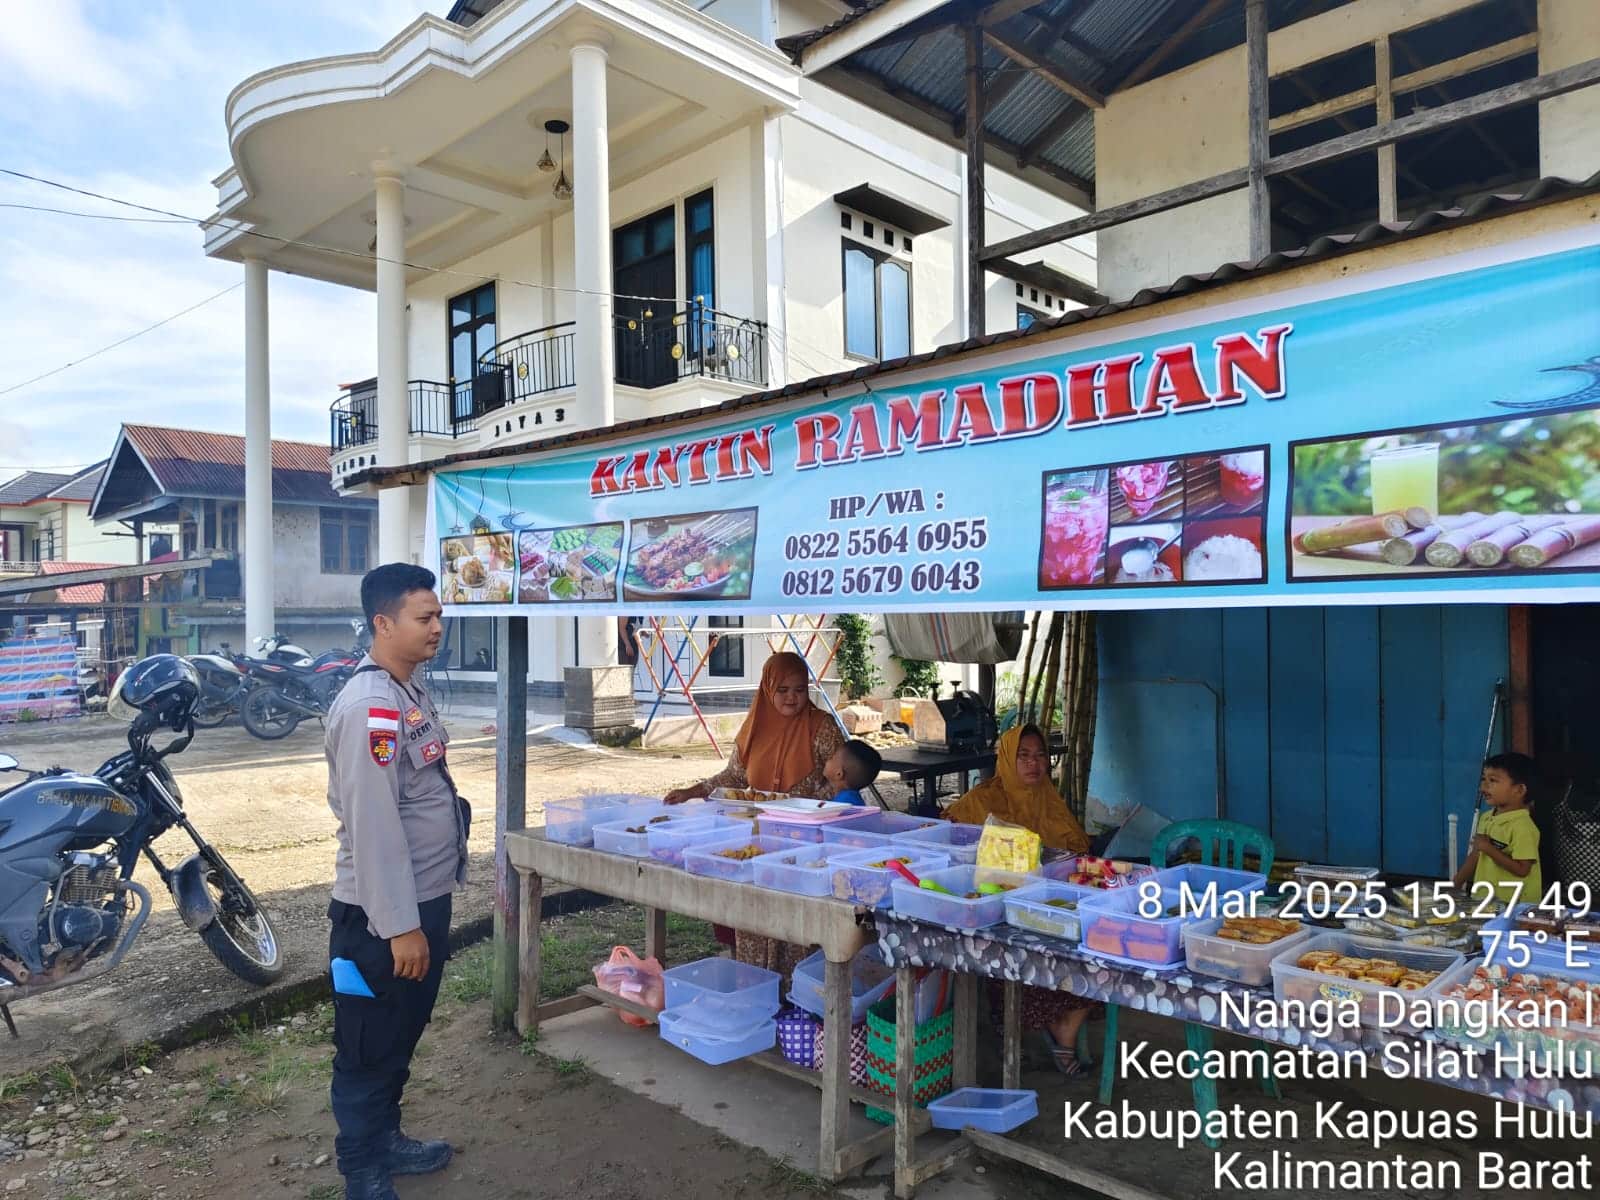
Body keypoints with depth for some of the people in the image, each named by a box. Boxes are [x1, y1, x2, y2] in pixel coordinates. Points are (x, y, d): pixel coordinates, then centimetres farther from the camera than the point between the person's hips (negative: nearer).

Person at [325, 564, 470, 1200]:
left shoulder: (410, 693, 9)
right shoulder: (368, 708, -23)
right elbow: (372, 827, -25)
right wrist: (400, 925, -22)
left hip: (425, 899, 9)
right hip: (384, 913, -9)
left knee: (402, 1035, 24)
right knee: (370, 1048, 8)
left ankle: (384, 1140, 41)